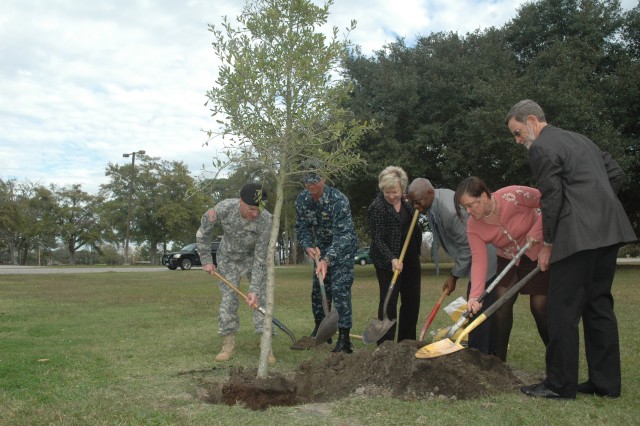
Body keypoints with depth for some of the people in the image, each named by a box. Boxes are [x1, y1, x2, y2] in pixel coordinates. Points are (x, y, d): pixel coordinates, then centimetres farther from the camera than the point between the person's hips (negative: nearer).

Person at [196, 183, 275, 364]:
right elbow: (203, 232, -11)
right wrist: (206, 261, -8)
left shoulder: (265, 220, -35)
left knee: (261, 297, -10)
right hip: (228, 257, 1)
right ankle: (228, 344, 8)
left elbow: (260, 258, -27)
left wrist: (254, 289, -30)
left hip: (253, 257, -1)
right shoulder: (223, 208, -32)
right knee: (228, 298, -3)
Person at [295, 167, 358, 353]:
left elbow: (343, 234, -34)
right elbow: (302, 227, -1)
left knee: (340, 289, -15)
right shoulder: (302, 200, -11)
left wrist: (327, 260, -45)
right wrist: (308, 247, -21)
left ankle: (344, 339, -12)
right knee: (318, 289, 10)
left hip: (343, 248, -6)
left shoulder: (338, 200, -29)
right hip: (322, 248, 6)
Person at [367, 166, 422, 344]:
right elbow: (377, 239, -18)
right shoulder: (377, 207, -16)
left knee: (412, 301, 12)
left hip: (411, 258, 7)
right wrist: (392, 259, -29)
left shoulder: (406, 200, 4)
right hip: (388, 262, -7)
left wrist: (415, 205, 3)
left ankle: (407, 342, 26)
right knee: (389, 302, -5)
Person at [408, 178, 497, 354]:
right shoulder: (435, 199, 0)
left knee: (478, 311, -6)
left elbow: (467, 247, -23)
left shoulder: (449, 211, -30)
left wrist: (454, 276, -13)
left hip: (485, 258, -10)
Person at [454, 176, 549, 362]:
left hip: (538, 253, -4)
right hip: (509, 259, 4)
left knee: (540, 306, -4)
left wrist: (536, 233, -27)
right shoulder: (473, 226, -16)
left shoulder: (513, 195, -30)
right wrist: (475, 296, -34)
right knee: (501, 303, -7)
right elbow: (479, 261, -22)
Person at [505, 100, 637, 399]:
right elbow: (616, 173, 20)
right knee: (599, 306, 13)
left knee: (562, 310, -3)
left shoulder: (541, 148, -6)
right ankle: (606, 382, 18)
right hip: (607, 231, 9)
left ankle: (560, 385, 3)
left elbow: (552, 198, -11)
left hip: (579, 236, -9)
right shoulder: (579, 139, 21)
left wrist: (548, 245, -3)